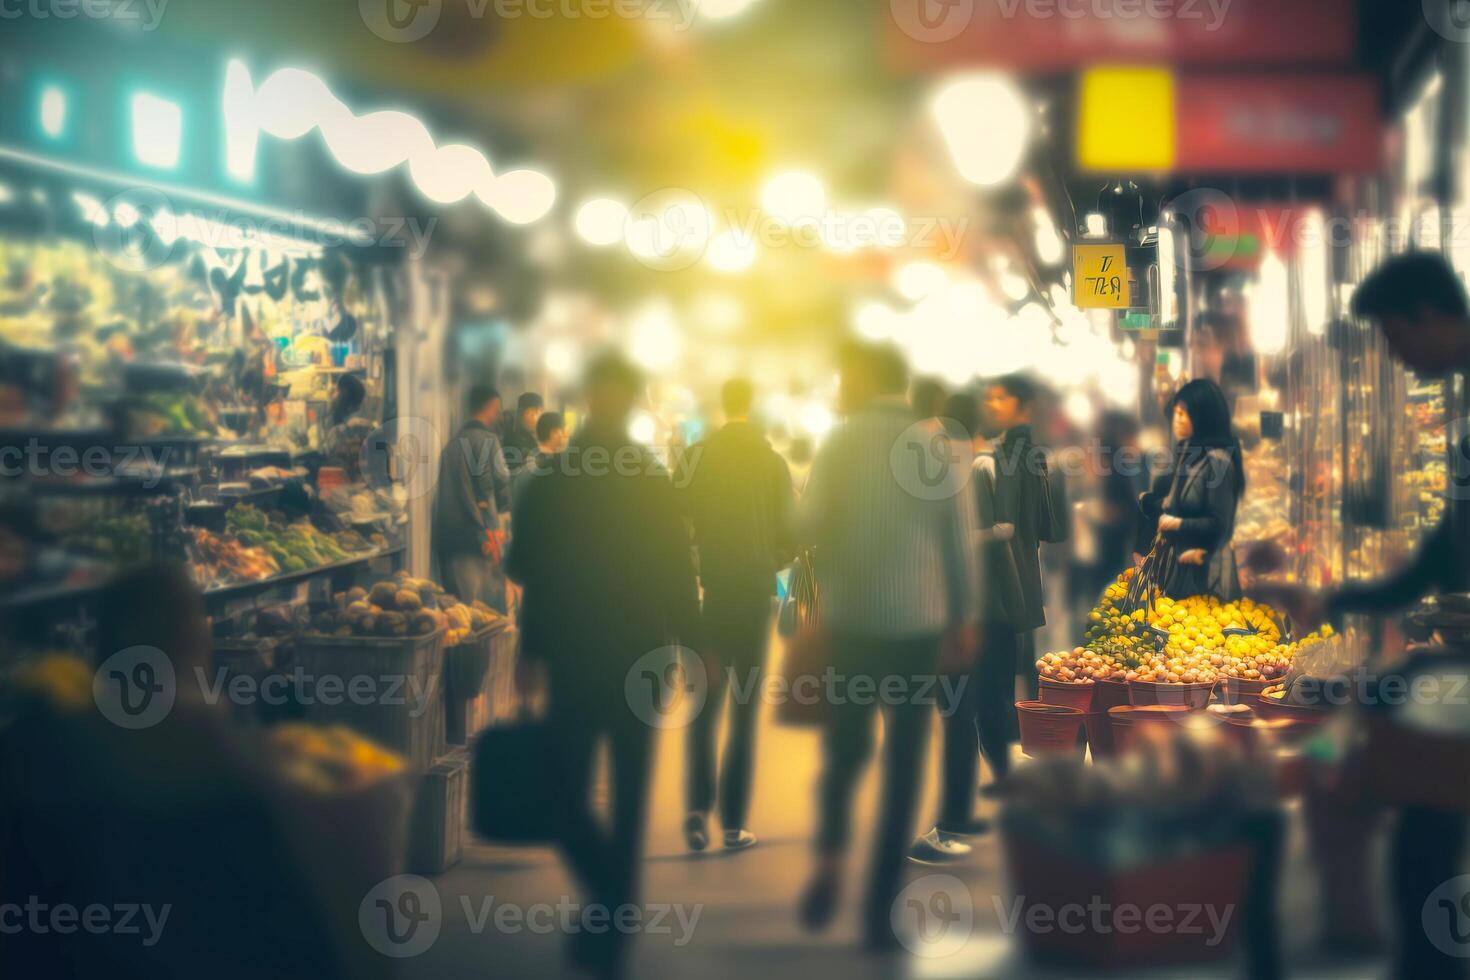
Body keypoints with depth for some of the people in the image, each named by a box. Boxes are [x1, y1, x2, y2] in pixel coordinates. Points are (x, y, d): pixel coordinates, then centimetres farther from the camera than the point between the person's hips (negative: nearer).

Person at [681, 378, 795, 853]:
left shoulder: (699, 456, -3)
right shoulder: (773, 461, -5)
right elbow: (788, 532, -4)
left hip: (708, 590, 1)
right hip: (755, 591, -1)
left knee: (704, 705, 10)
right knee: (745, 709, 6)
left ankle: (699, 807, -6)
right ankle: (733, 823, 6)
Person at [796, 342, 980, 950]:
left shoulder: (841, 443, -4)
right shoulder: (937, 445, -1)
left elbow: (809, 526, -10)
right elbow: (961, 536, 0)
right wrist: (965, 613, 8)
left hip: (849, 619, 0)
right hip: (919, 622, 0)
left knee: (844, 751, 15)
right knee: (903, 767, 7)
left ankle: (830, 858, -8)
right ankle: (881, 908, 6)